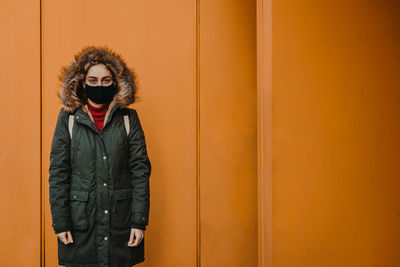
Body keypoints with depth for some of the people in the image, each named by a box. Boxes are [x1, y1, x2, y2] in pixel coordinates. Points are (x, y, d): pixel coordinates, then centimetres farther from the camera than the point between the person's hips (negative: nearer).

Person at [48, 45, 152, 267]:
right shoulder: (68, 118, 3)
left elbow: (140, 170, 2)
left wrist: (139, 221, -4)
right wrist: (60, 223, -4)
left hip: (120, 221, 1)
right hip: (80, 222, 0)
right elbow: (58, 172, 2)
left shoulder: (129, 119, 5)